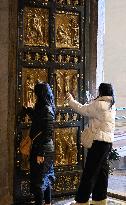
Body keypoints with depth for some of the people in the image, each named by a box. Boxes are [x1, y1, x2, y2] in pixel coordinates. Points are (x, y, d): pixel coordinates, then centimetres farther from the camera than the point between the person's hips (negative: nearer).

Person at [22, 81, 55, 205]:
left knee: (38, 180, -3)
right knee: (46, 177, 19)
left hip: (42, 148, -10)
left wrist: (40, 153, -21)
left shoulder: (46, 109, -19)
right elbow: (36, 117, 32)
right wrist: (26, 109, 43)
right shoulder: (45, 107, 9)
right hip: (46, 148, 10)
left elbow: (47, 133, -22)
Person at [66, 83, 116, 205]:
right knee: (102, 170, 13)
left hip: (98, 142, -9)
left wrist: (71, 100, 5)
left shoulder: (99, 104, -13)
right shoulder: (111, 105, 14)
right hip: (108, 141, 9)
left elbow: (83, 110, -7)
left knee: (89, 172, -5)